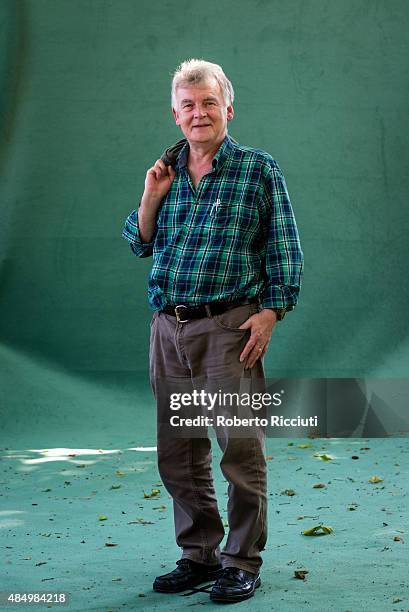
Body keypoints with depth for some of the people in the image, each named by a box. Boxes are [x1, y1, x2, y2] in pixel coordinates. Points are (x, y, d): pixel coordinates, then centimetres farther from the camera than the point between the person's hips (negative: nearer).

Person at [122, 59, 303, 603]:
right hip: (168, 328, 5)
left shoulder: (259, 169, 1)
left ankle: (243, 563, 8)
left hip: (228, 326, -5)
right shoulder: (168, 170, 14)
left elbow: (285, 251, -1)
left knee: (241, 449, -5)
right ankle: (199, 556, 22)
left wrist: (270, 313, -11)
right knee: (179, 452, 9)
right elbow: (140, 245, 18)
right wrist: (152, 196, 3)